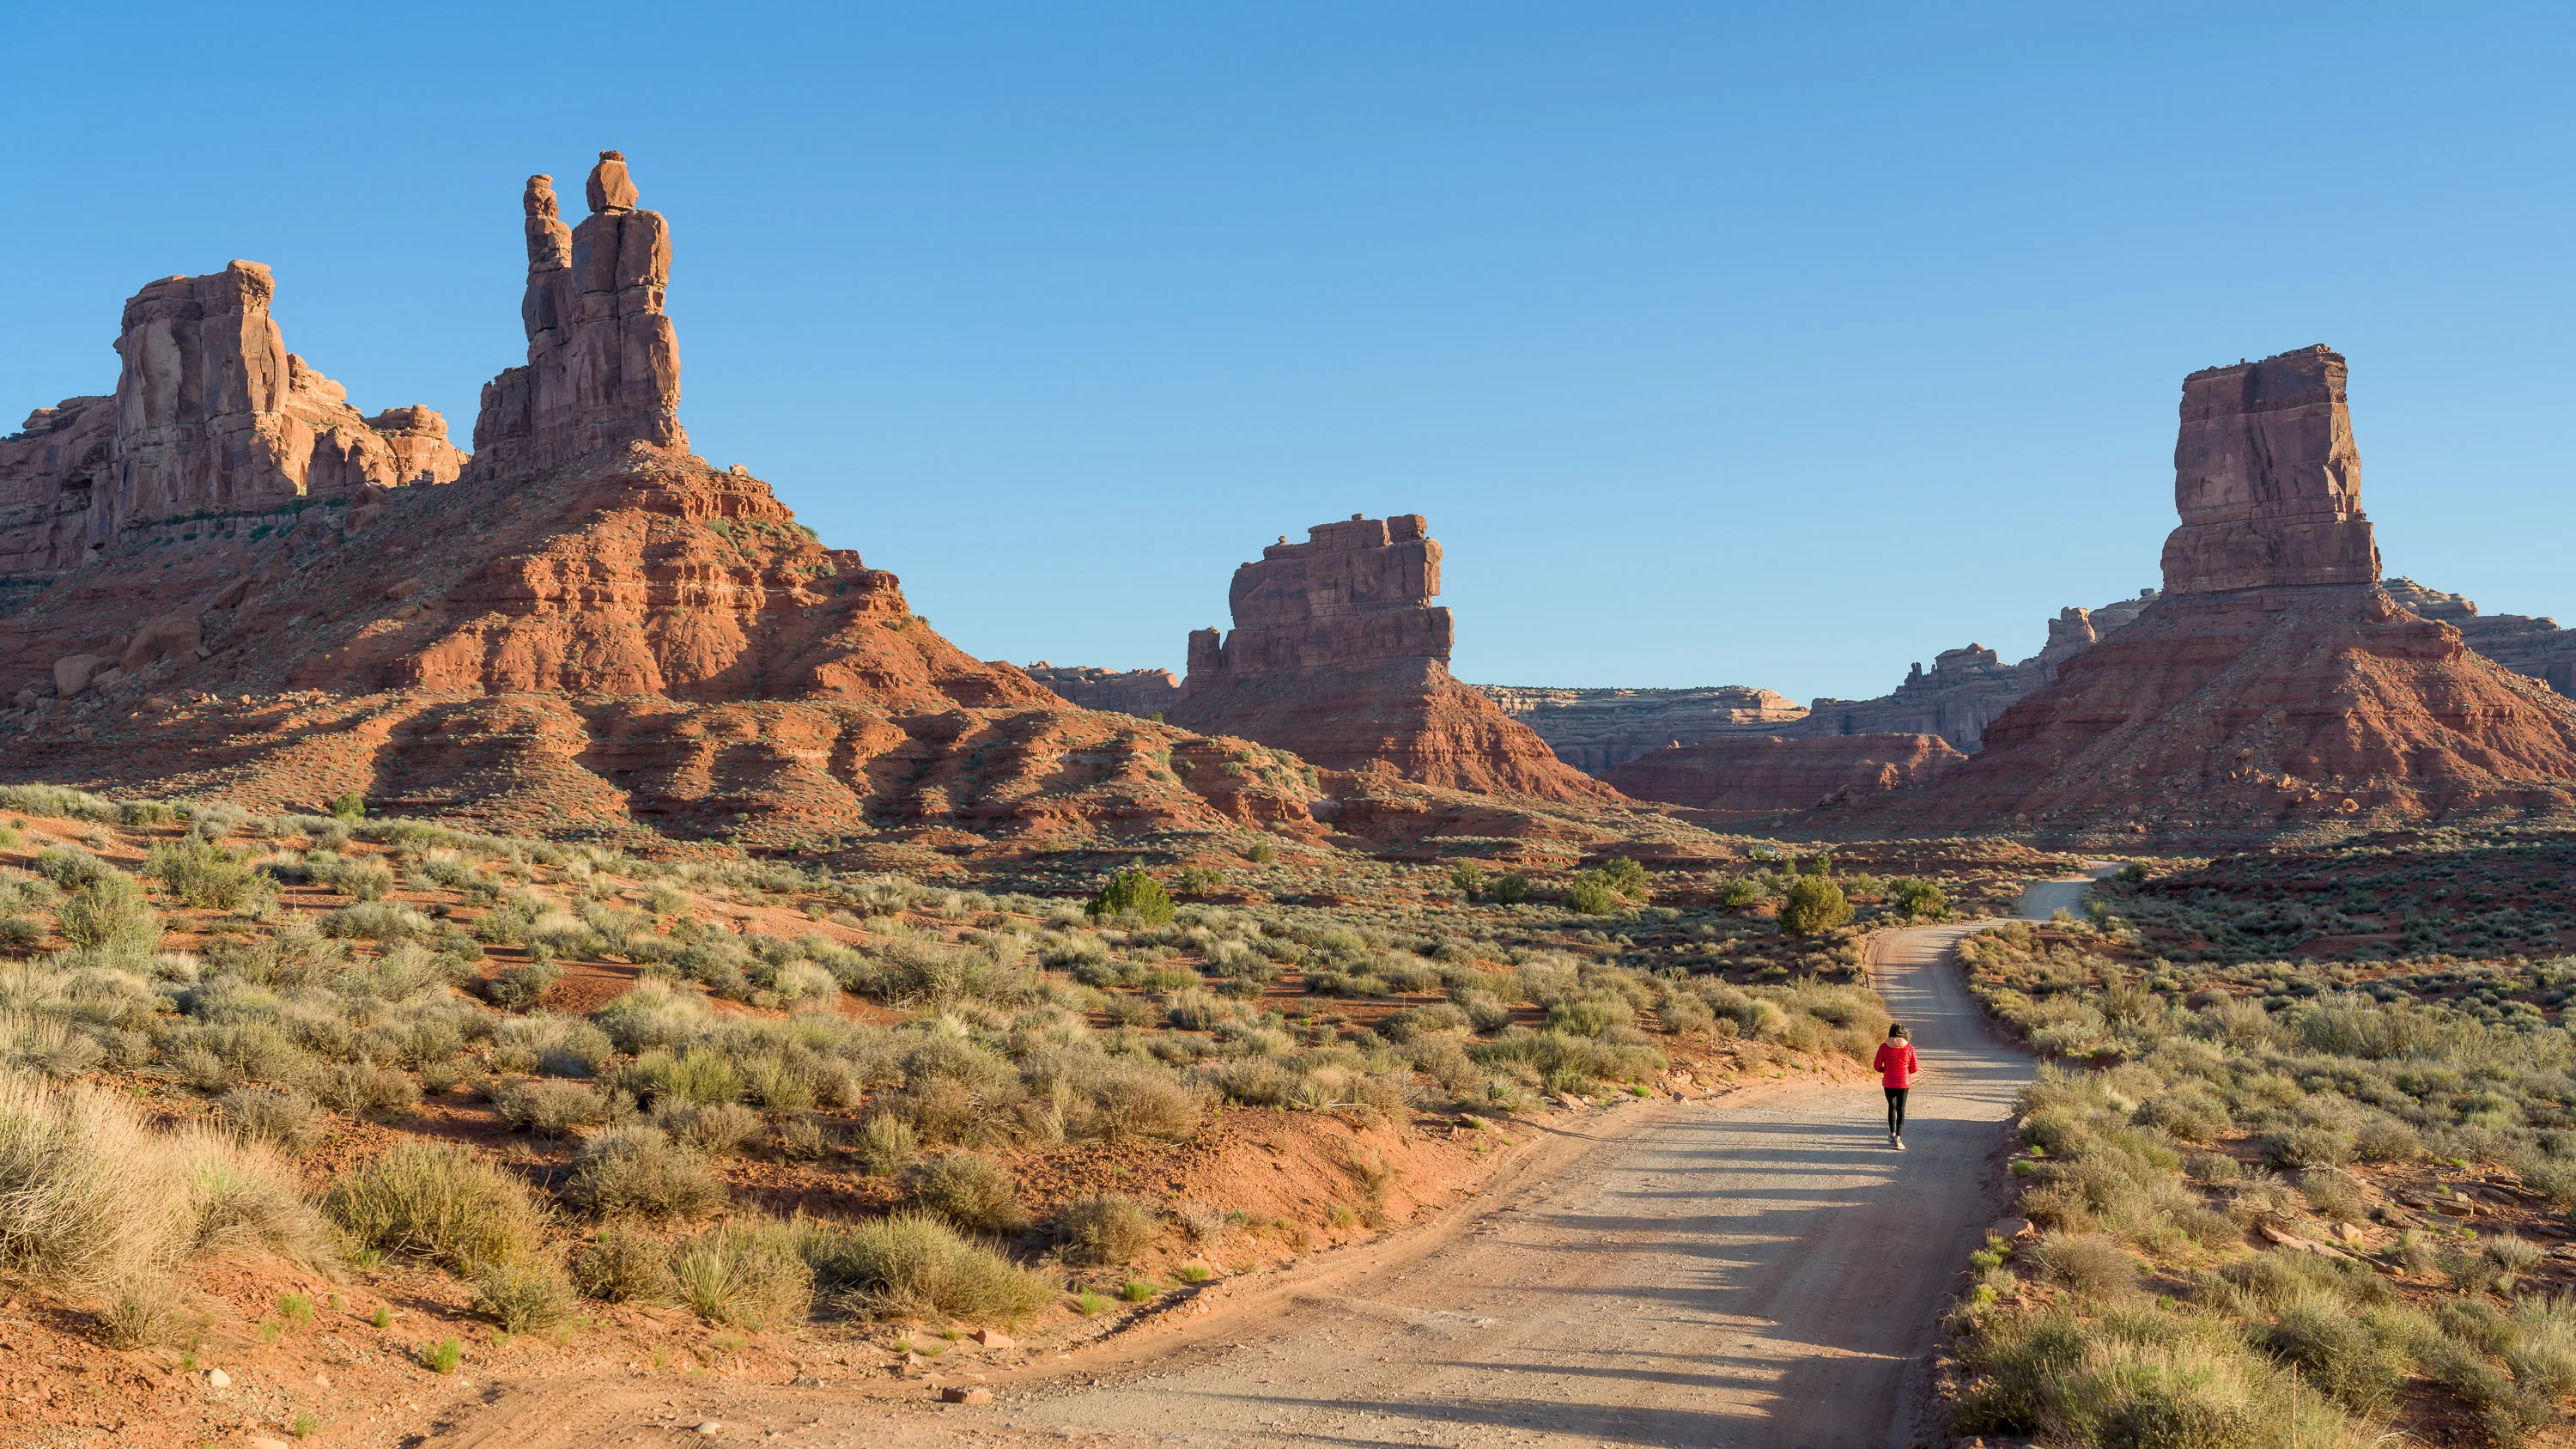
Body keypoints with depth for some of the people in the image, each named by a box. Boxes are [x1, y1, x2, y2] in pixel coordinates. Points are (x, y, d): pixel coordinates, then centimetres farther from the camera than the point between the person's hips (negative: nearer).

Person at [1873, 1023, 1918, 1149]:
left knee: (1892, 1107, 22)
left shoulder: (1884, 1047, -8)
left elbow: (1877, 1065, -8)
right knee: (1901, 1110, 3)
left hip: (1888, 1082, 1)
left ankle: (1892, 1134, 33)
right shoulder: (1909, 1048, -8)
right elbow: (1914, 1068, -3)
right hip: (1903, 1082, -1)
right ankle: (1898, 1139, -8)